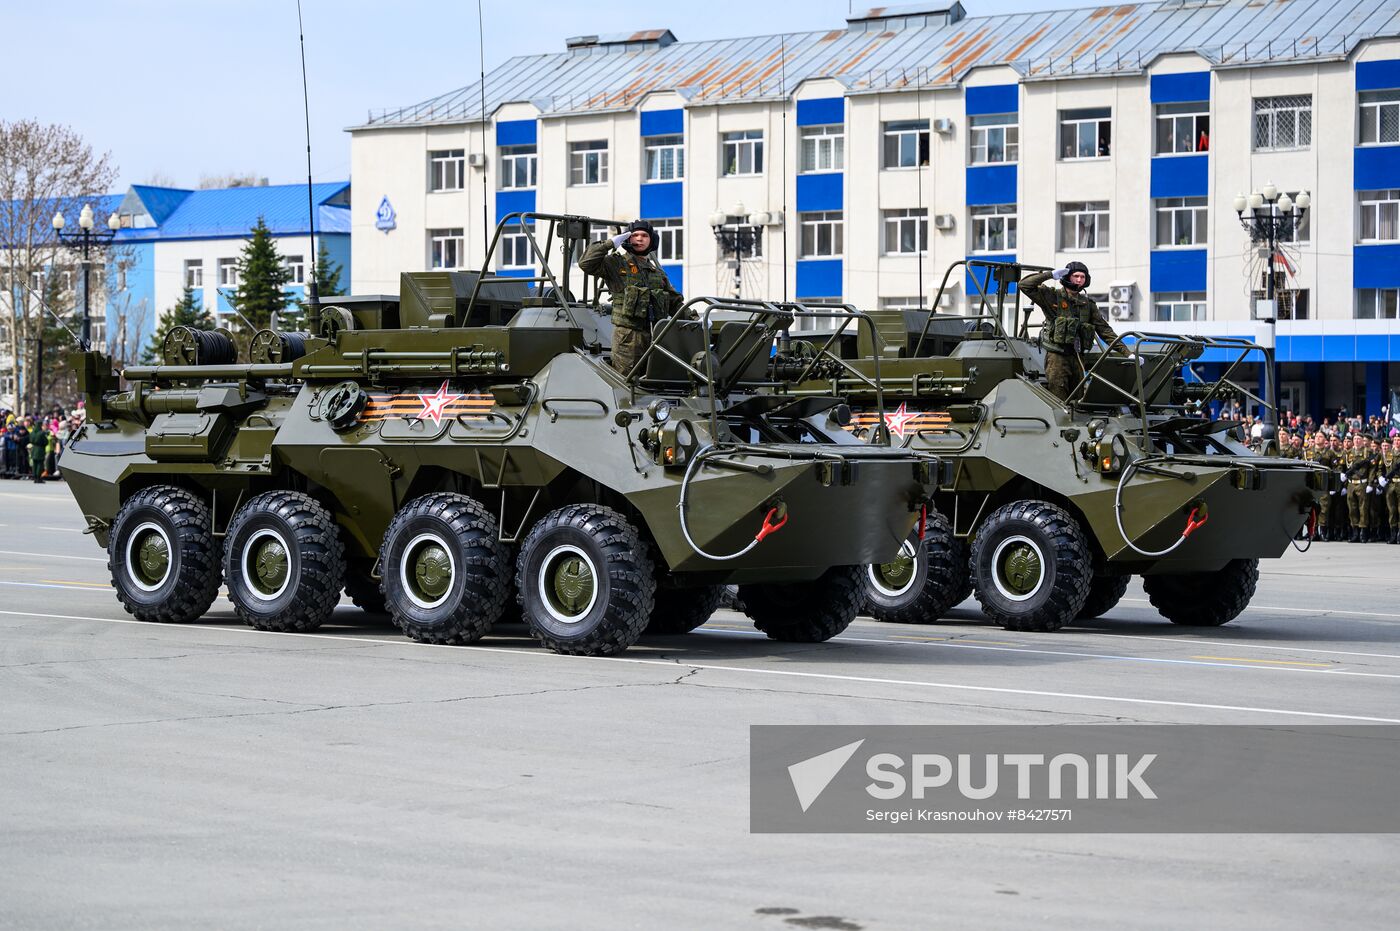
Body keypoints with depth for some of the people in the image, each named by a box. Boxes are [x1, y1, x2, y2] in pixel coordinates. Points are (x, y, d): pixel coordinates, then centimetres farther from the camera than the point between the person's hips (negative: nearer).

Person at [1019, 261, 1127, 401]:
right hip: (1057, 356, -5)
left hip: (1078, 357, 5)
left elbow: (1104, 329, 12)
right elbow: (1024, 285, -7)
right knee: (1059, 401, -12)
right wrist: (1050, 275, -9)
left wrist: (1126, 353, 4)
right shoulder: (1053, 296, 1)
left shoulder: (1088, 303, 14)